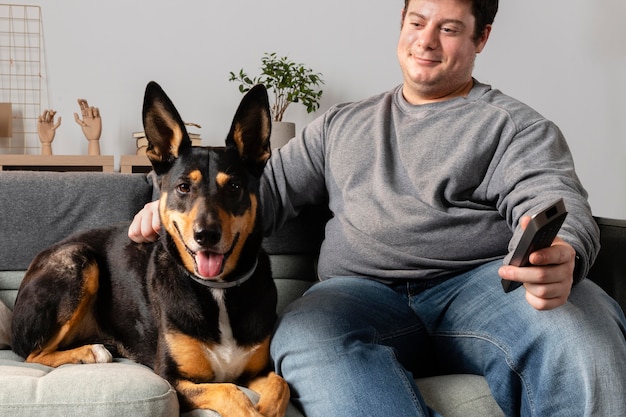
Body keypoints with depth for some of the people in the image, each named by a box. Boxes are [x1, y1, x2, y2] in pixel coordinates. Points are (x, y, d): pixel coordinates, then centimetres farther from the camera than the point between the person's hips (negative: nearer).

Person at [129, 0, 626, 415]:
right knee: (303, 335, -33)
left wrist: (561, 260, -31)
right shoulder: (342, 124, 26)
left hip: (483, 283, -2)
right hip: (365, 291, 3)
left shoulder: (516, 125, 12)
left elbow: (557, 202, -5)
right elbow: (272, 187, 26)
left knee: (580, 324, -36)